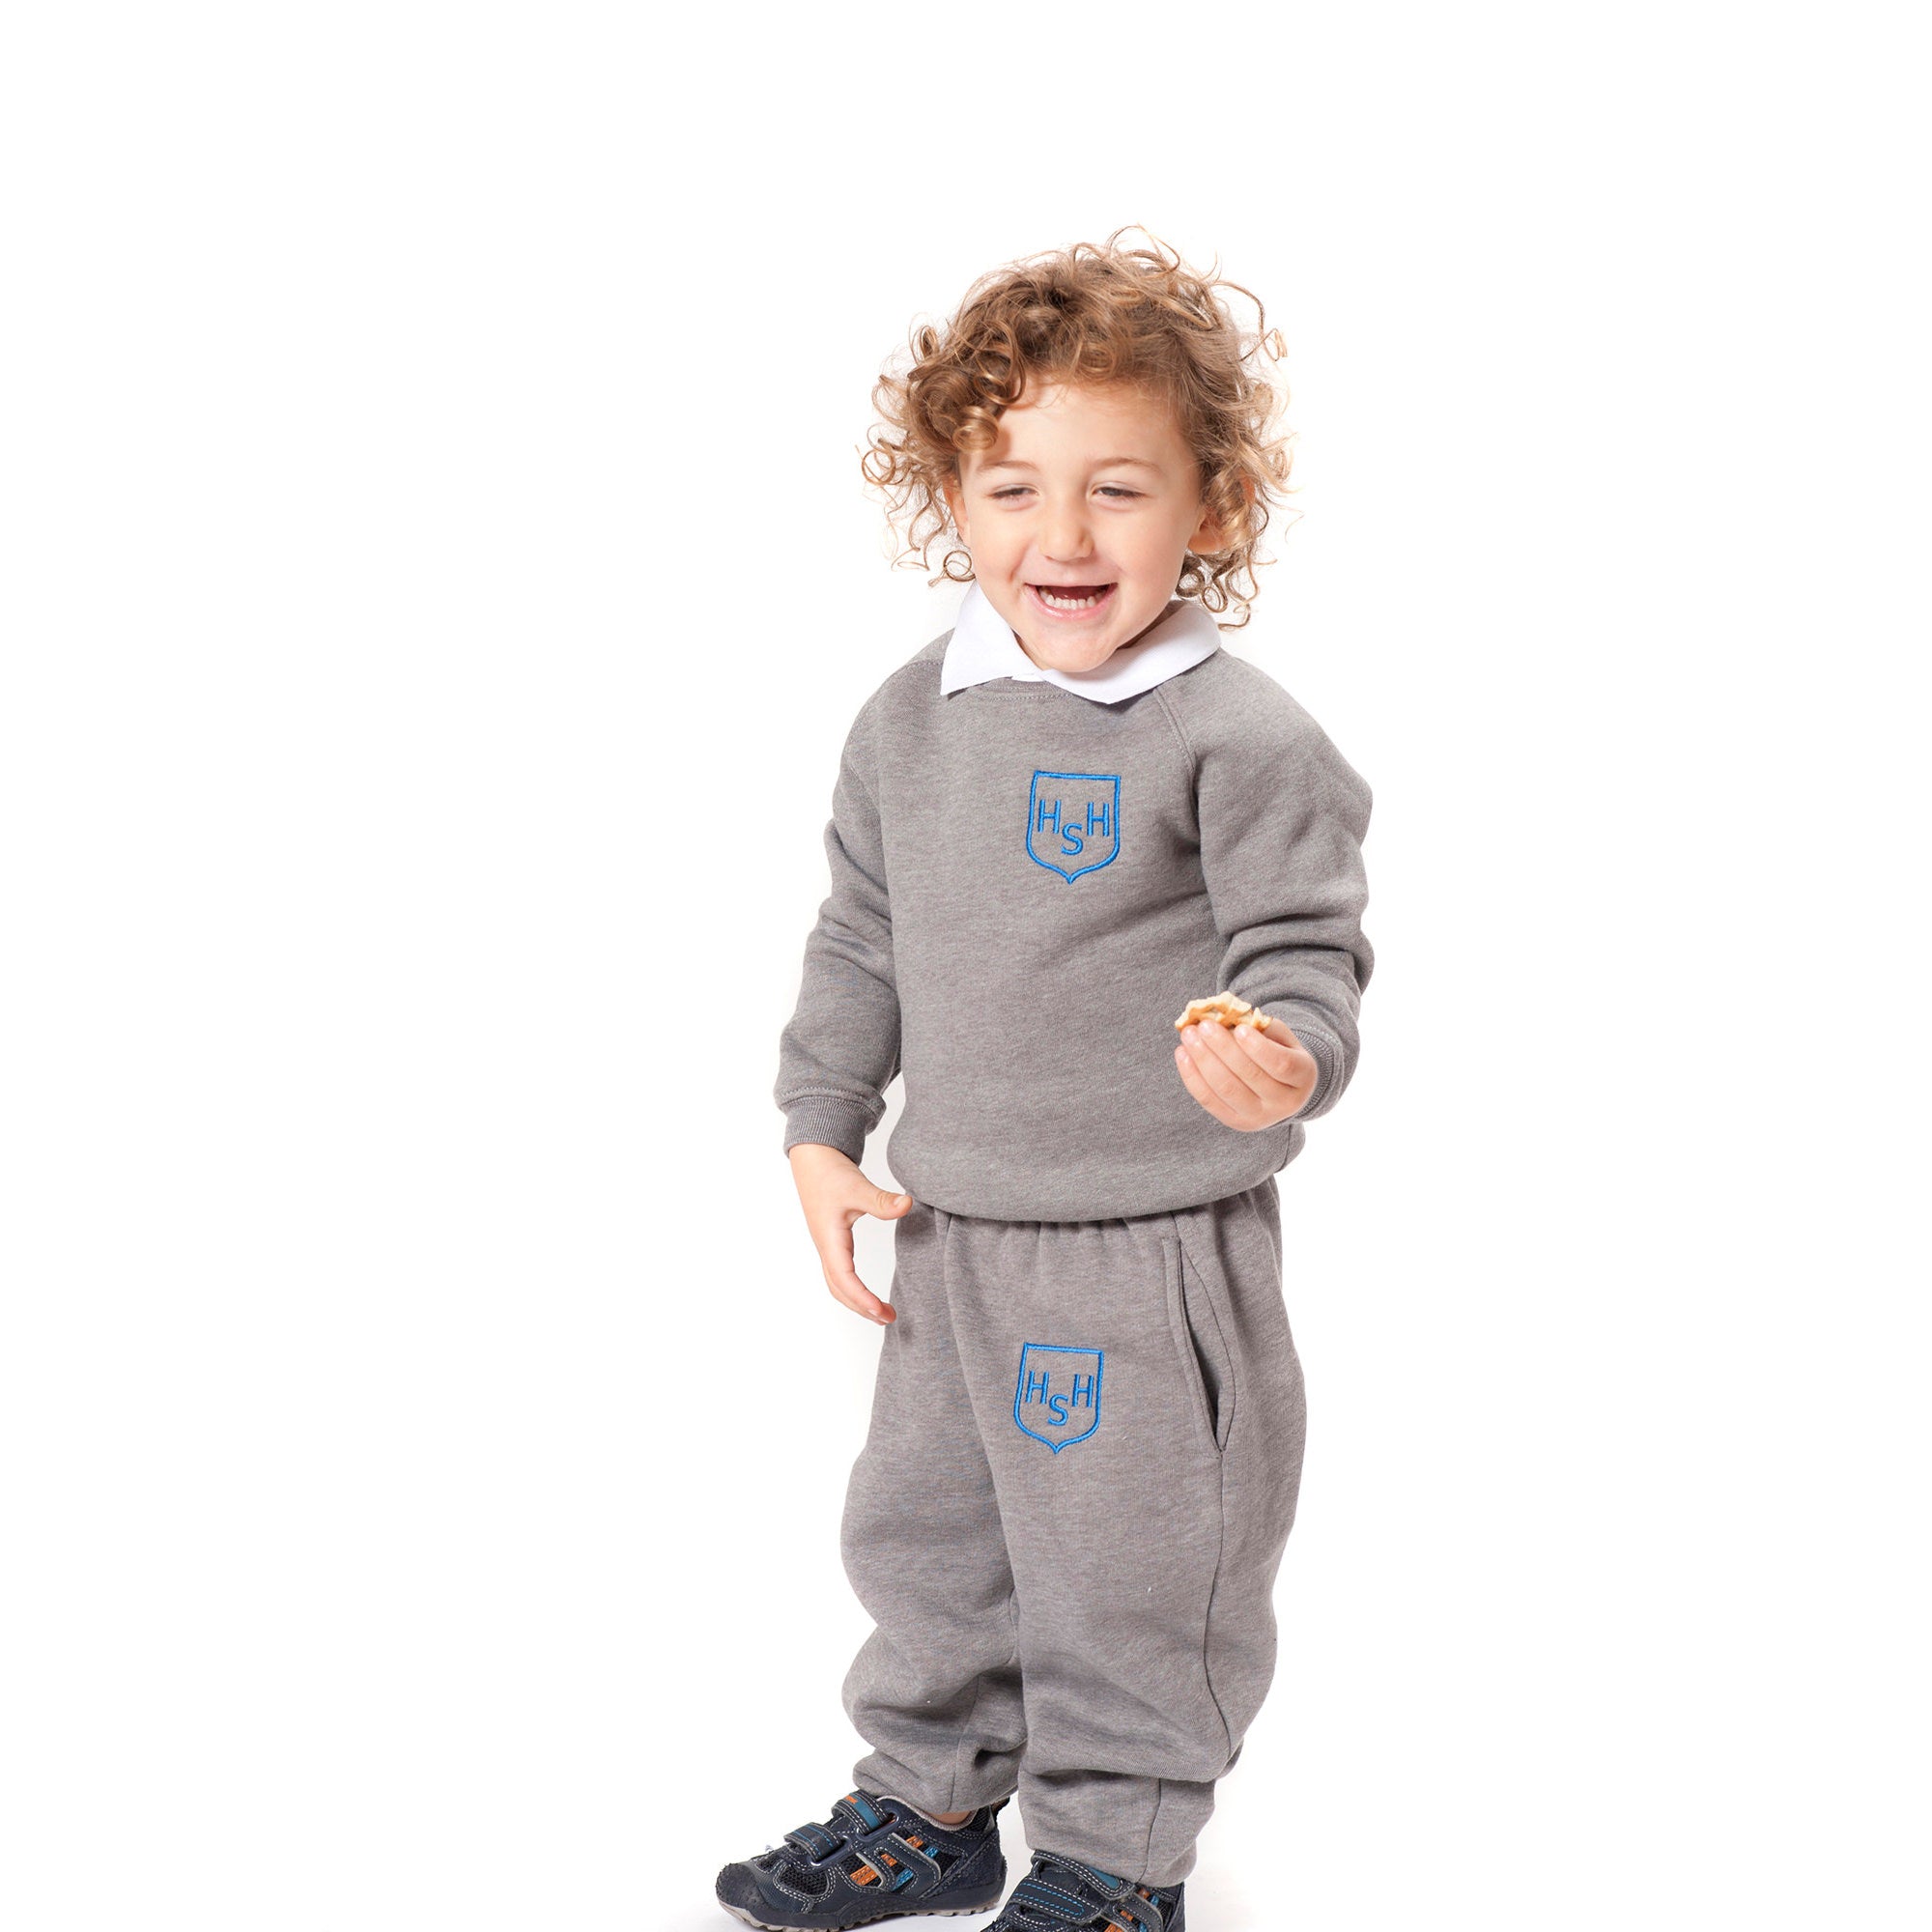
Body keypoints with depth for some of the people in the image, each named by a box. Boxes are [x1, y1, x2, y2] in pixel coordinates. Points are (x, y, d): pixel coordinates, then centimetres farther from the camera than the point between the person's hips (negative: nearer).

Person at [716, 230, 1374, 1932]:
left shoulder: (1242, 739, -16)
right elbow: (862, 939, 13)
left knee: (1127, 1573, 8)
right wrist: (821, 1131, 10)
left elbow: (1307, 949, -15)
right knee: (923, 1536, 21)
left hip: (1155, 1247, -6)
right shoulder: (913, 721, 4)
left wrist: (1285, 1058, -36)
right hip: (950, 1232, 7)